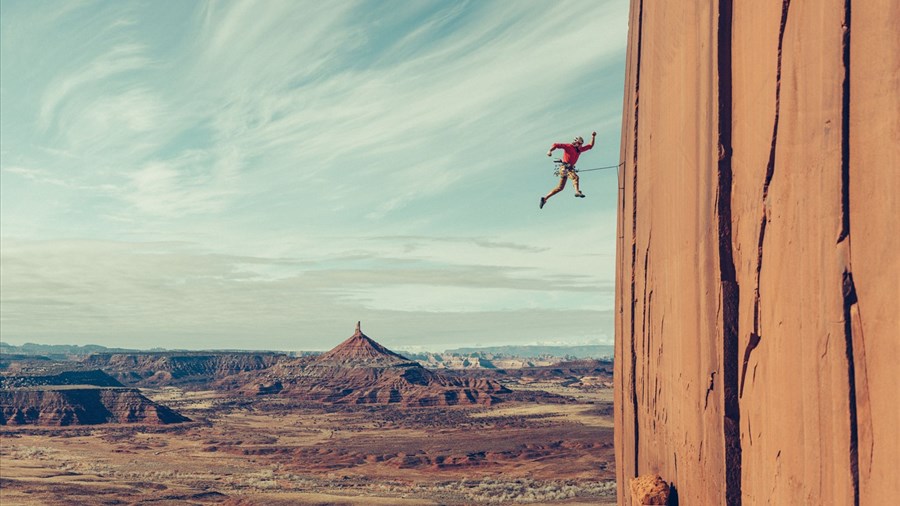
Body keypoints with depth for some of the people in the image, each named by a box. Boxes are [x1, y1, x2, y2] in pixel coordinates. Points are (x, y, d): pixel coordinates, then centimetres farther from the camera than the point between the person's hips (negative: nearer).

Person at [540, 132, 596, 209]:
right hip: (564, 167, -8)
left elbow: (590, 146, 27)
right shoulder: (568, 146, -1)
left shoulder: (579, 150, 20)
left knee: (560, 187, 7)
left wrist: (593, 137, 16)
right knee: (575, 177, -32)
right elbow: (556, 145, -6)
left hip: (570, 168, 8)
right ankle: (577, 191, -53)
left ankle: (545, 199, 10)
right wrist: (550, 151, -23)